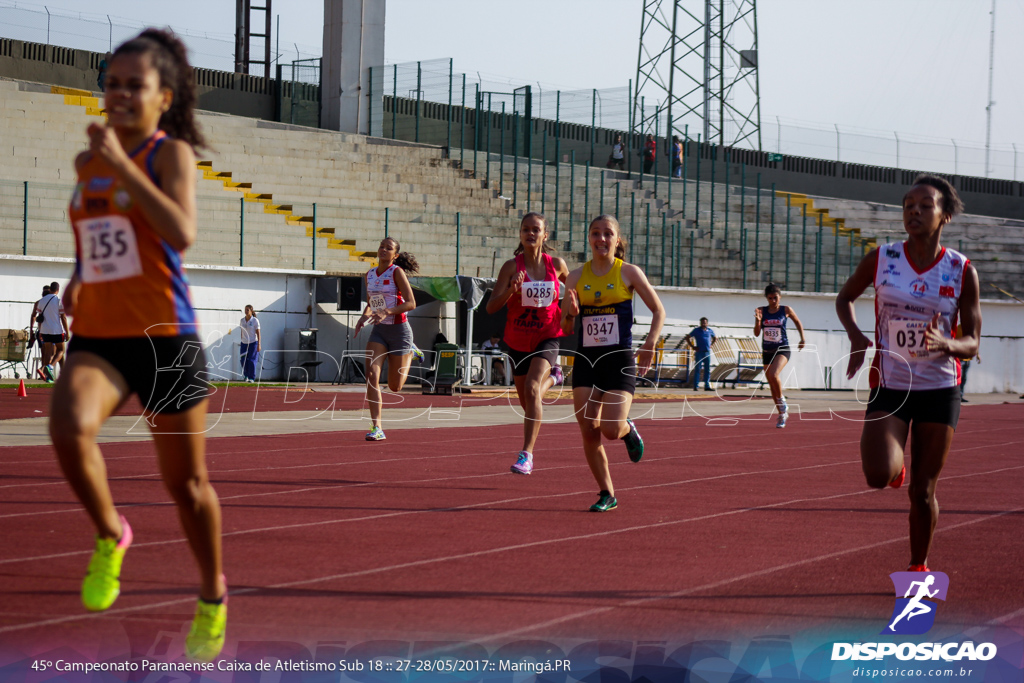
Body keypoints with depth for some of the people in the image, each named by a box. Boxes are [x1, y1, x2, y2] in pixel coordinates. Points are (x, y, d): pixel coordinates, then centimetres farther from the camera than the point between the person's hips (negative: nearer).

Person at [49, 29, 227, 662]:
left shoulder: (171, 153, -5)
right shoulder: (87, 164, 13)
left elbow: (182, 234, -23)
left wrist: (121, 163, -21)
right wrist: (78, 280, 16)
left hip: (164, 336, -4)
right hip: (97, 337, 4)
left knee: (186, 483, 8)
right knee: (70, 430, -28)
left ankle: (213, 599, 31)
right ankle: (110, 535, -2)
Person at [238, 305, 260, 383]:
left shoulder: (255, 320, -5)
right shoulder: (242, 321, 8)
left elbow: (258, 333, -6)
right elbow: (242, 332, 14)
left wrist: (259, 344, -12)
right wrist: (242, 343, 15)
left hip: (253, 343, -4)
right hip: (244, 343, 4)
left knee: (251, 361, -7)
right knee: (244, 361, -1)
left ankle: (252, 378, 2)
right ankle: (246, 375, 20)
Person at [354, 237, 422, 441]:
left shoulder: (397, 272, -11)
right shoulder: (370, 274, 7)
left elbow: (411, 303, -16)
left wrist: (387, 312, -28)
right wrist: (364, 316, 0)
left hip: (399, 330, -4)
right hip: (379, 332, 4)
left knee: (395, 387, 7)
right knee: (371, 375, -18)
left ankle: (410, 353, 37)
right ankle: (376, 427, -16)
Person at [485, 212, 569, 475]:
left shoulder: (556, 264, -4)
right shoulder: (512, 266, -10)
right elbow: (491, 307, -17)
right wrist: (510, 290, -33)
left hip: (547, 338, -1)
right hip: (518, 341, 2)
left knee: (532, 389, -25)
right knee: (526, 402, 16)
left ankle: (526, 453, -25)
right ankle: (551, 377, 53)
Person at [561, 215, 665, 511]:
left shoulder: (628, 272, -1)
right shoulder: (577, 277, 6)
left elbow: (658, 311, 8)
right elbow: (565, 327, 11)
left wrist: (649, 345, -5)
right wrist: (572, 313, -12)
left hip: (620, 359, -3)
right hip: (585, 360, 3)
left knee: (611, 429, -15)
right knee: (589, 432, -3)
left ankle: (629, 430, 23)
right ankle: (607, 495, 13)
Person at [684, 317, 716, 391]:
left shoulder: (710, 331, 11)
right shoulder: (696, 330, 1)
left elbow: (715, 338, 30)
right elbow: (687, 338, 4)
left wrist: (710, 345, 14)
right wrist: (692, 346, -3)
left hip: (707, 352, 4)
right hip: (699, 352, -4)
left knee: (707, 370, 2)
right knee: (697, 369, -2)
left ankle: (707, 386, 6)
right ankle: (695, 386, 1)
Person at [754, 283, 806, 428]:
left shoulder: (786, 310, -3)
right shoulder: (761, 311, 0)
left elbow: (798, 322, 15)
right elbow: (757, 333, -2)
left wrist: (802, 339, 15)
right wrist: (758, 321, -19)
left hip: (782, 350, -4)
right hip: (767, 351, 4)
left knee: (774, 375, -30)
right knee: (772, 385, 9)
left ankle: (782, 402, -8)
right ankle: (782, 414, 24)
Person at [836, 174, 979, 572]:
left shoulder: (962, 272, -5)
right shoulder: (881, 259, -4)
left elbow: (972, 344, -3)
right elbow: (845, 297, 13)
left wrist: (944, 344, -26)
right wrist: (855, 336, -6)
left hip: (939, 390, 0)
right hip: (889, 386, 0)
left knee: (922, 491, 3)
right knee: (878, 477, -20)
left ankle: (918, 567, 26)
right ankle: (895, 462, 18)